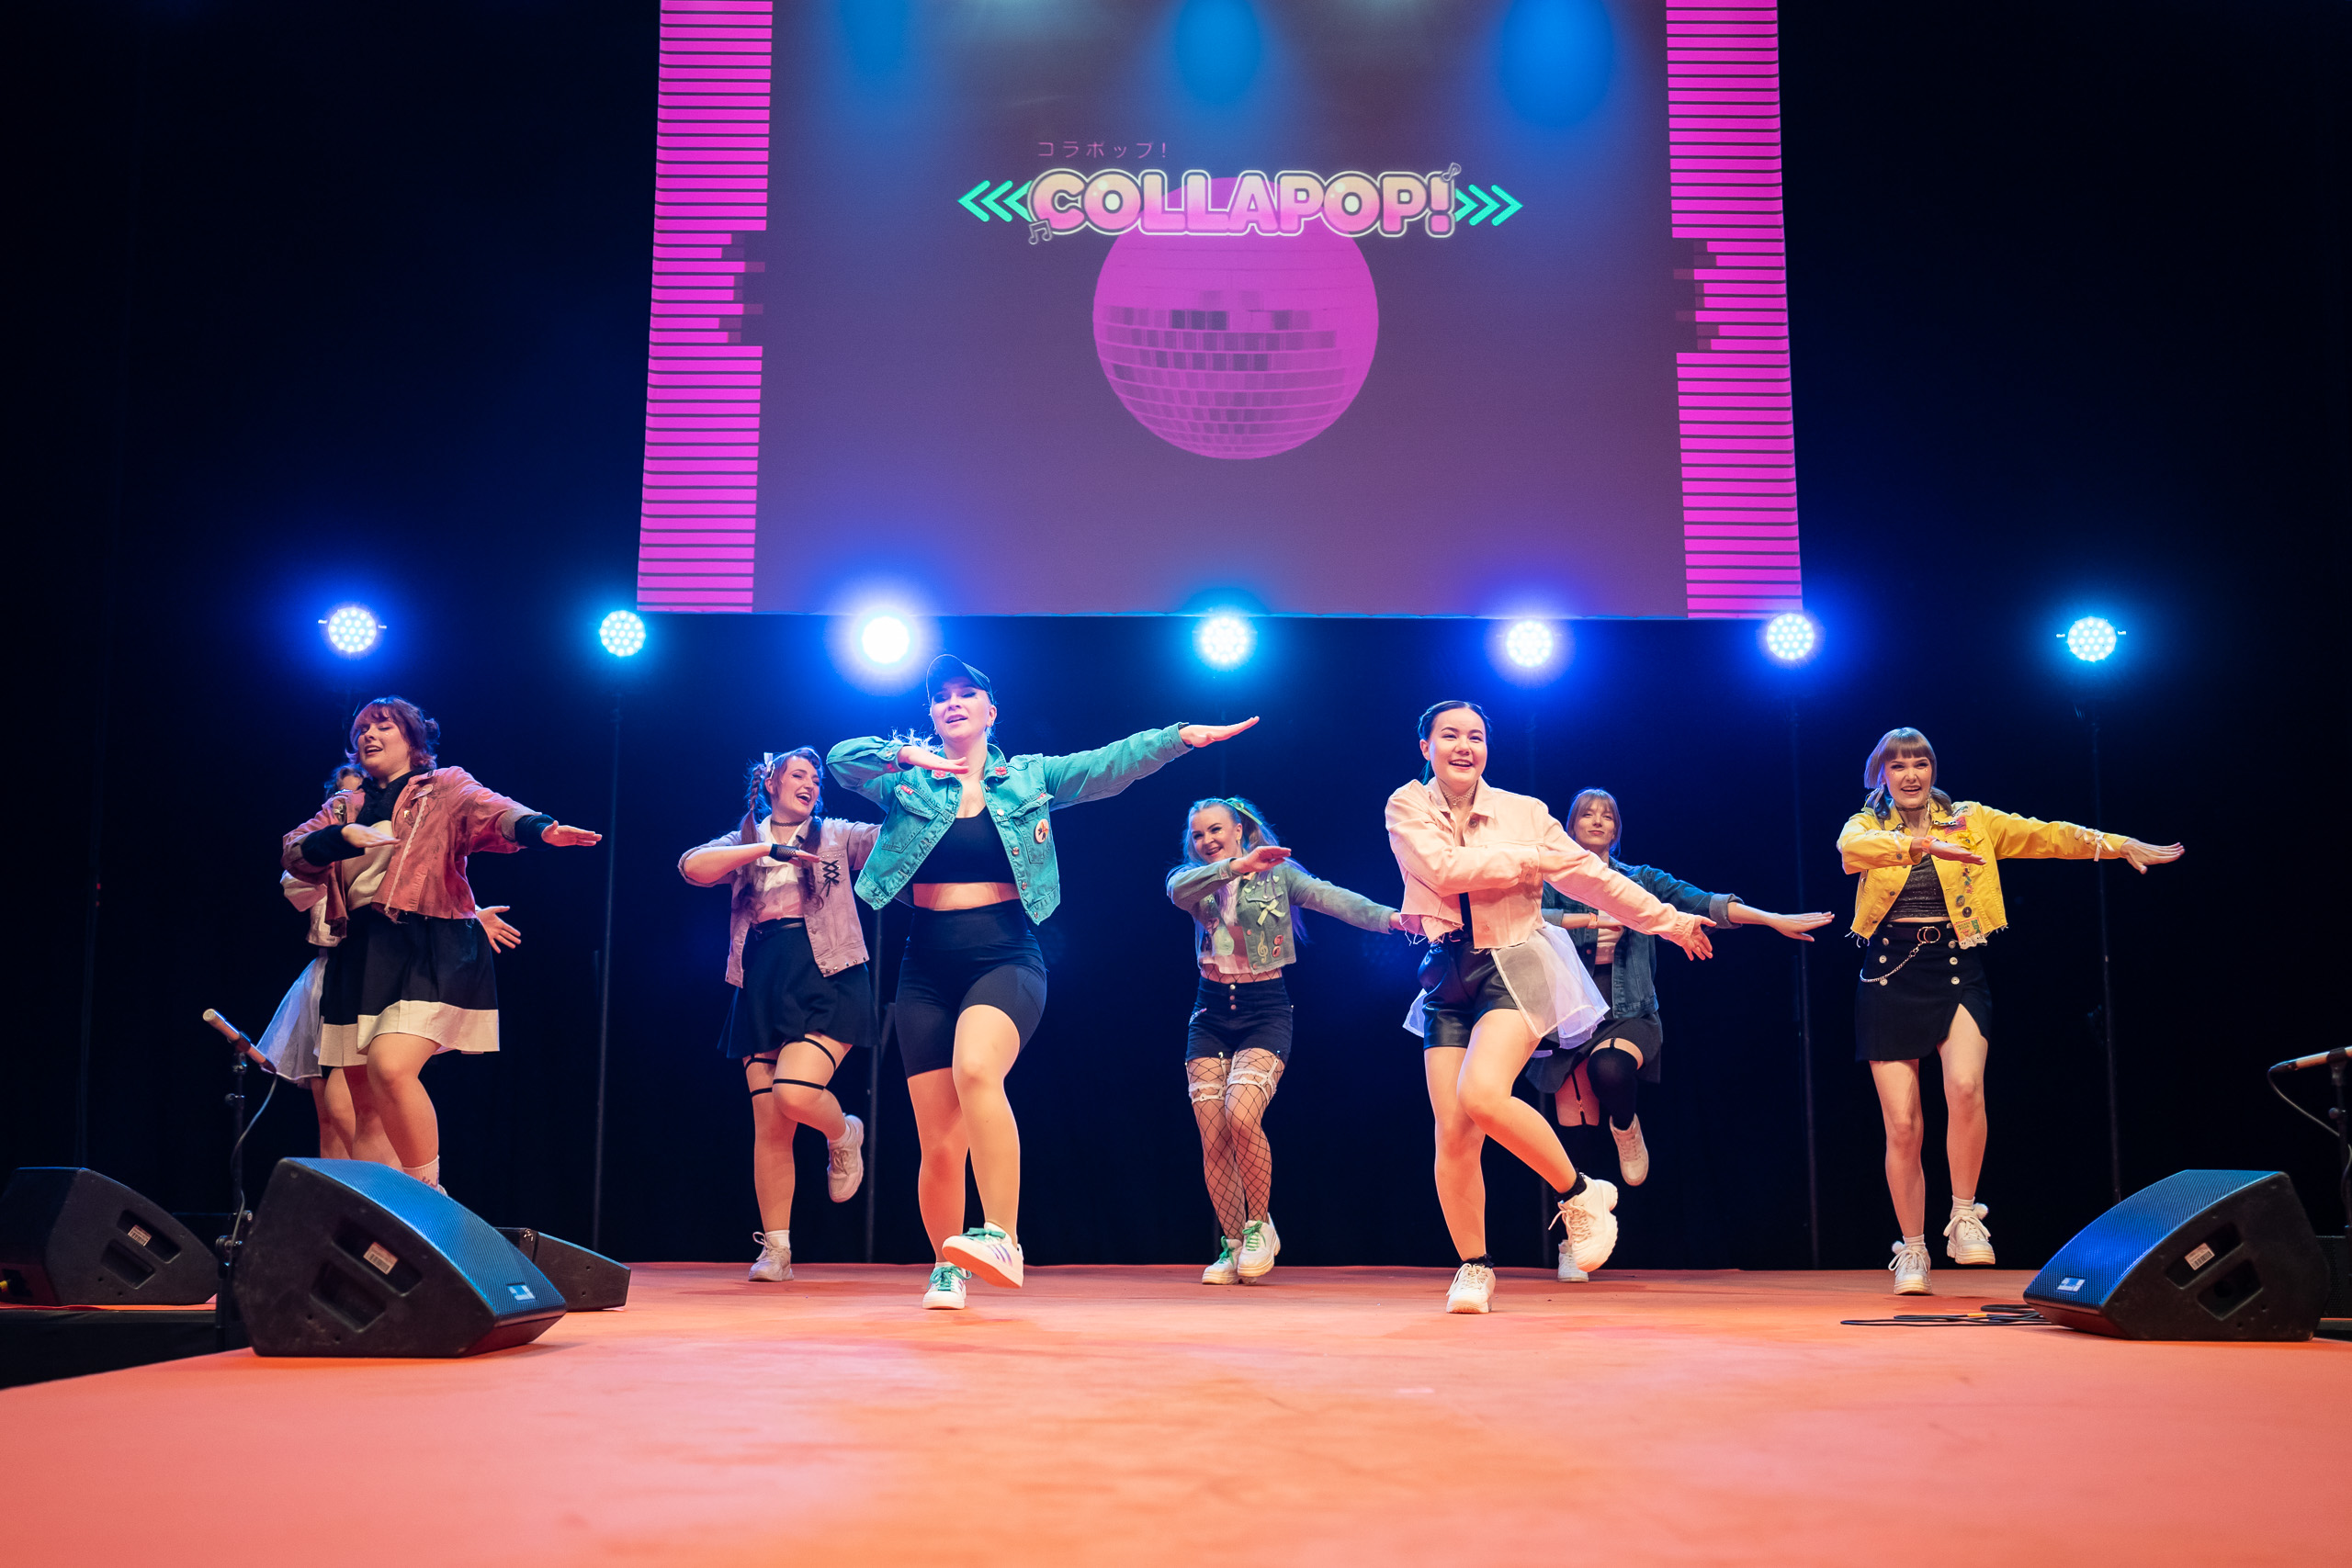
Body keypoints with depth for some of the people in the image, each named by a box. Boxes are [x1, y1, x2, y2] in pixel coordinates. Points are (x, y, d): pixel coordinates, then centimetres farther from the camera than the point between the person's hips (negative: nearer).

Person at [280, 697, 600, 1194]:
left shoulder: (445, 787, 7)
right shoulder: (344, 807, 21)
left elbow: (491, 810, -14)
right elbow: (292, 854, 6)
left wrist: (539, 827, -36)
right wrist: (345, 836, -14)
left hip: (429, 948, -6)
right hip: (359, 952, 6)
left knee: (390, 1067, -26)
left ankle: (428, 1194, -13)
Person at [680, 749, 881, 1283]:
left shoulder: (838, 836, 13)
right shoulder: (743, 843, 15)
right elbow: (692, 867, -5)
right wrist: (767, 849, -11)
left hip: (826, 980, -2)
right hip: (762, 988, 2)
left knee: (796, 1094, -23)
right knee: (769, 1124, -1)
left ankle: (843, 1135, 13)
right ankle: (775, 1250, 9)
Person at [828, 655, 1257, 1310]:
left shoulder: (1029, 778, 10)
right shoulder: (907, 783, 11)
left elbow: (1109, 764, 0)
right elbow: (841, 759, -4)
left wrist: (1182, 736, -14)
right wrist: (909, 755, -20)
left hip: (1008, 959, -2)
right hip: (929, 967, 2)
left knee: (975, 1069, -33)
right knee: (940, 1144, 0)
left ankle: (1002, 1238, -31)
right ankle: (947, 1268, 22)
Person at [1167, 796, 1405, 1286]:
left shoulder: (1278, 873, 2)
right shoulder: (1194, 880, 8)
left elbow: (1332, 898, -13)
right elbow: (1177, 890, -18)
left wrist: (1389, 917, -32)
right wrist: (1237, 865, -34)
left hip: (1265, 1011, -3)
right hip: (1211, 1015, 3)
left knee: (1241, 1116, -23)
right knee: (1212, 1139, -3)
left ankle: (1260, 1225, 0)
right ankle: (1233, 1244, 14)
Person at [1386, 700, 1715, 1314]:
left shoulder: (1523, 812, 5)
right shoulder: (1407, 807, 3)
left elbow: (1590, 875, 11)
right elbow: (1445, 868, -14)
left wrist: (1668, 921, 14)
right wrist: (1527, 860, -7)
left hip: (1515, 965, -2)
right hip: (1447, 975, 2)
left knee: (1482, 1093, -27)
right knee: (1452, 1130, -6)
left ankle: (1581, 1193, -4)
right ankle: (1474, 1268, 12)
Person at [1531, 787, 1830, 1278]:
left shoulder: (1641, 881, 11)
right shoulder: (1553, 880, 9)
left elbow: (1703, 902, 0)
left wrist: (1775, 919, -11)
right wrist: (1593, 919, -17)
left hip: (1629, 1016, 0)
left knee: (1610, 1067, -35)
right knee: (1574, 1129, -2)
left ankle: (1627, 1129, 0)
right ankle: (1572, 1242, 14)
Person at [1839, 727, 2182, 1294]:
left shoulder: (1970, 820, 11)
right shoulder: (1865, 826, 4)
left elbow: (2044, 835, 7)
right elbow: (1852, 848, -20)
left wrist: (2120, 845, -1)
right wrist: (1923, 844, -35)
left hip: (1955, 970, 0)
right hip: (1890, 976, 0)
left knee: (1965, 1087, -26)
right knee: (1902, 1125, -1)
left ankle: (1964, 1217, -5)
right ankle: (1912, 1251, 16)